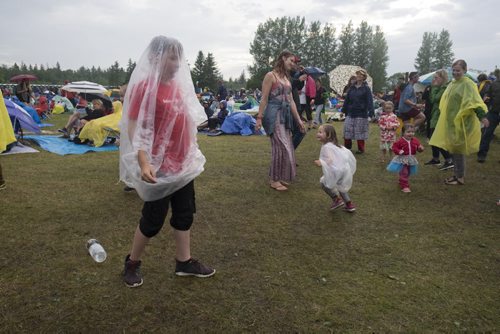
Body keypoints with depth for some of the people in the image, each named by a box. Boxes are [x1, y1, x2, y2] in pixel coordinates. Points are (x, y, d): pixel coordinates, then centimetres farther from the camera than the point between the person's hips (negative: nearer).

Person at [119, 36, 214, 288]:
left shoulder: (177, 85, 9)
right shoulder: (144, 86, -15)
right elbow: (134, 128, -19)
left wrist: (192, 153, 19)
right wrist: (144, 163, -30)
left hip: (182, 163, 8)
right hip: (159, 167, -8)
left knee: (185, 214, 14)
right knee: (153, 219, 5)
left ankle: (184, 262, 29)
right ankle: (132, 263, 27)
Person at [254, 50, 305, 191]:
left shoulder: (286, 78, 17)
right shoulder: (271, 75, -6)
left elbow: (291, 101, 18)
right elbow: (264, 99, -10)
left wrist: (298, 119, 16)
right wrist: (259, 118, -14)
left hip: (285, 115, 8)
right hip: (274, 114, -8)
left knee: (285, 147, 10)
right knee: (281, 146, -10)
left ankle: (279, 176, 22)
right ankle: (274, 179, 1)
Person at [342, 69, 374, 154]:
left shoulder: (366, 88, -4)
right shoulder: (352, 88, 9)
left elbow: (370, 101, -11)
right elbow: (347, 99, 12)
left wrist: (371, 112, -22)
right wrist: (343, 110, 11)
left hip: (361, 114, -4)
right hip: (350, 113, 4)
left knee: (360, 132, 2)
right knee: (347, 130, 4)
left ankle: (361, 149, 14)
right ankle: (347, 147, 18)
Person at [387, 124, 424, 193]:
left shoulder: (415, 141, -1)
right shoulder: (401, 141, -15)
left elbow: (419, 147, 4)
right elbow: (394, 147, -11)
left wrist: (421, 148, -19)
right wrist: (398, 151, -28)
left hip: (411, 160, 6)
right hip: (403, 160, -6)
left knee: (408, 173, 19)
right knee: (404, 173, -9)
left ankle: (401, 182, 40)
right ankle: (404, 186, -3)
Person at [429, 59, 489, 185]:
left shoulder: (467, 84, -13)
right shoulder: (452, 84, 12)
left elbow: (474, 100, -25)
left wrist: (482, 116, -38)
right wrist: (446, 118, 25)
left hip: (461, 122, -8)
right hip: (451, 121, 8)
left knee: (458, 149, -3)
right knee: (453, 148, 13)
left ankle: (460, 177, 7)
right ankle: (456, 174, 24)